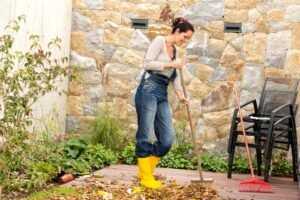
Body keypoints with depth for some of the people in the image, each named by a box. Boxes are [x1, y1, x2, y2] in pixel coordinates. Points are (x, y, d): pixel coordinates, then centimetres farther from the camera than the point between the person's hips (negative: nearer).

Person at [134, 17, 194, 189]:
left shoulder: (175, 51, 22)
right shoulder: (160, 41, 0)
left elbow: (175, 75, 24)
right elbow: (147, 63, -11)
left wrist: (180, 94, 12)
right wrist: (170, 64, -10)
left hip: (163, 94, 8)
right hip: (149, 90, -8)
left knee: (167, 139, -2)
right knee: (146, 135, -6)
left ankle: (146, 171, 13)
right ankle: (146, 177, 1)